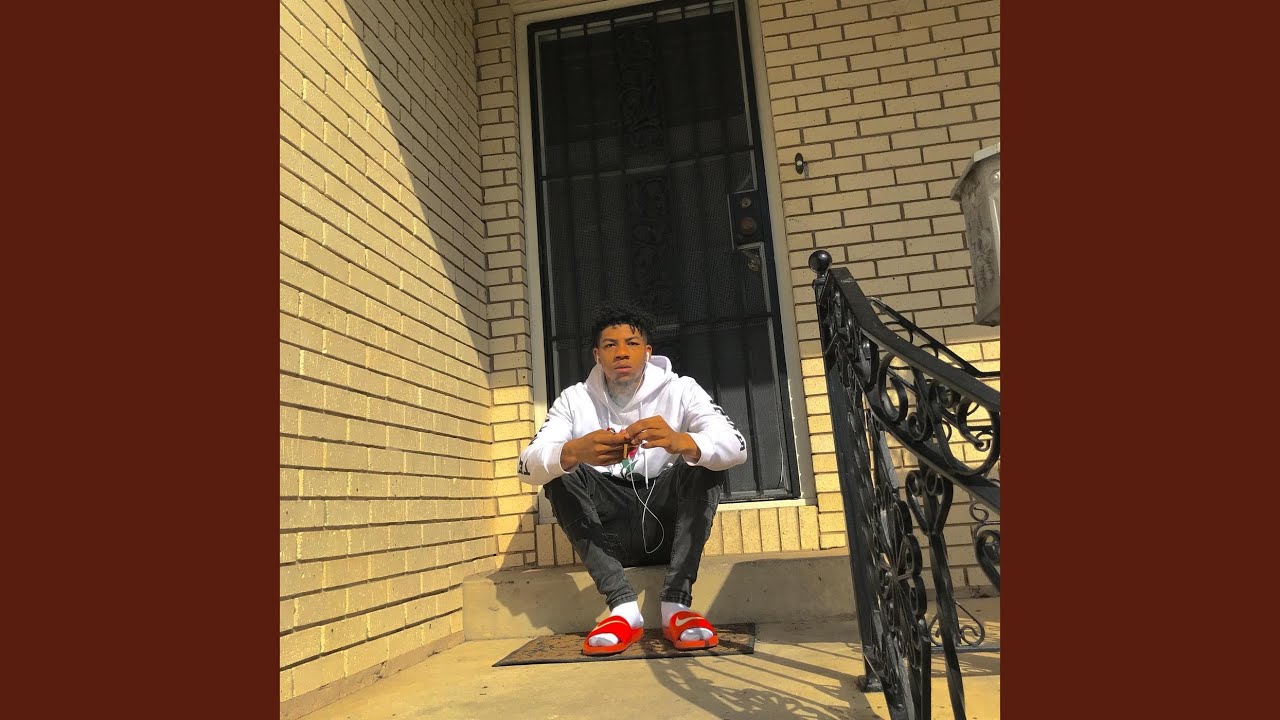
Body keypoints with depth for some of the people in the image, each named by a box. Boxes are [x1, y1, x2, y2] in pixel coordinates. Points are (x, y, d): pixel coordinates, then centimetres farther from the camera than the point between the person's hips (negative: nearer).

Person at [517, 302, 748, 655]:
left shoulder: (680, 390, -6)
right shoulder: (575, 399, -2)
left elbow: (736, 448, -21)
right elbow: (528, 465, -15)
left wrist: (679, 441, -43)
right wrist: (574, 452, -37)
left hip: (668, 527, -1)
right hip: (607, 533, 1)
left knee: (704, 457, -22)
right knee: (559, 470, -20)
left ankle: (676, 605, -28)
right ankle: (623, 607, -27)